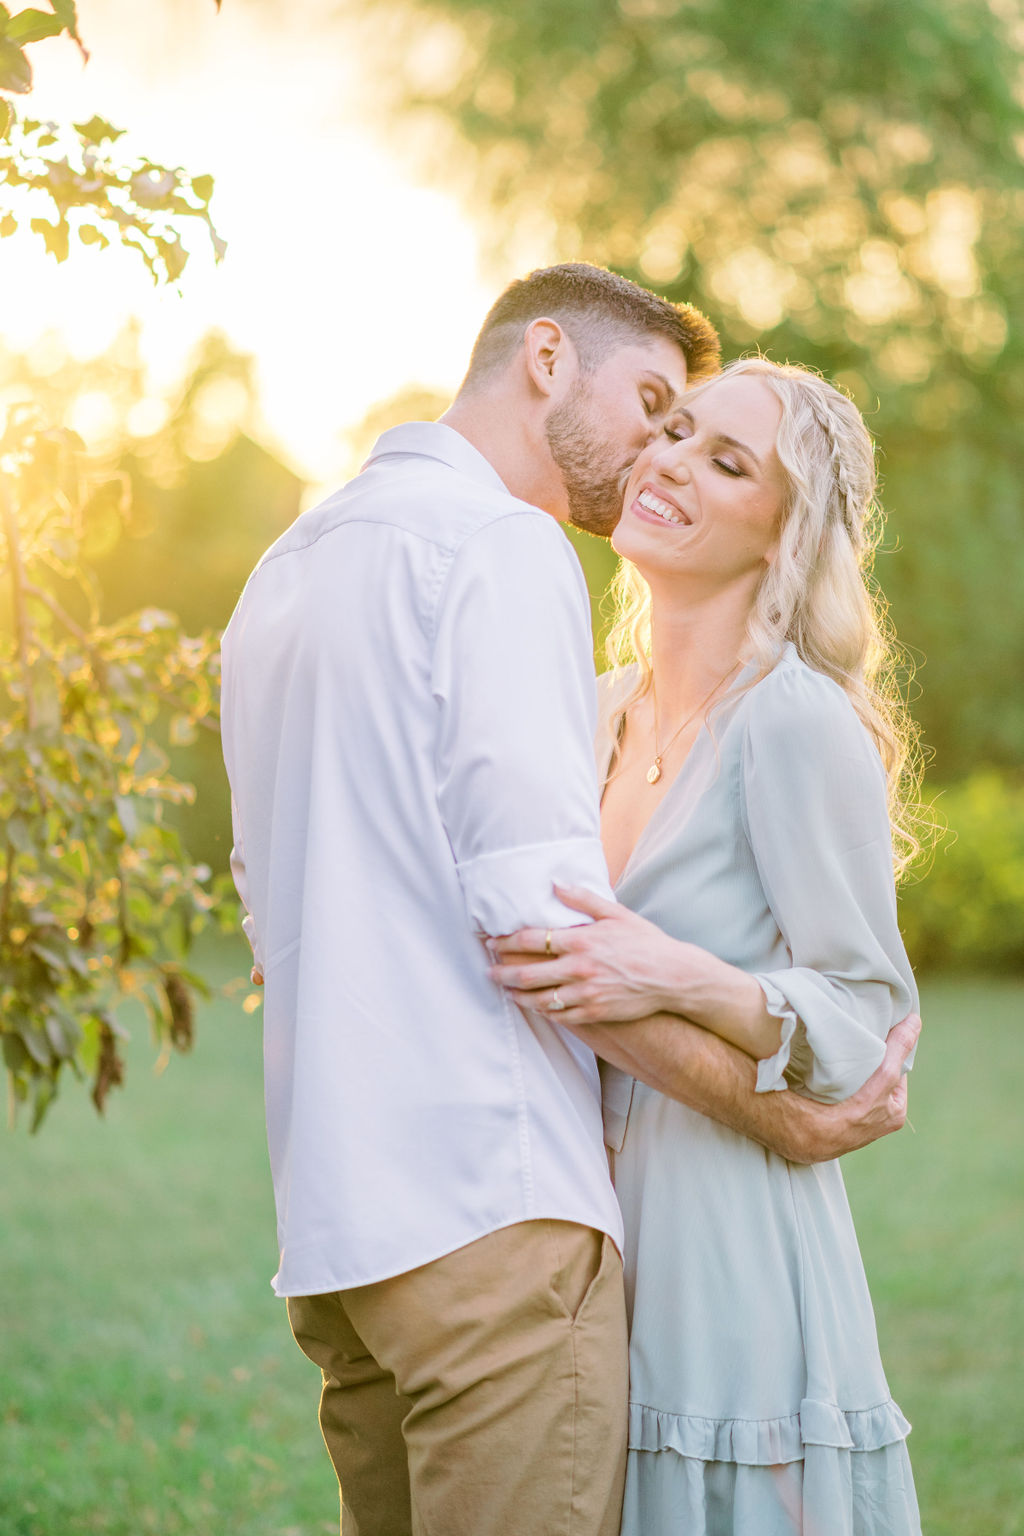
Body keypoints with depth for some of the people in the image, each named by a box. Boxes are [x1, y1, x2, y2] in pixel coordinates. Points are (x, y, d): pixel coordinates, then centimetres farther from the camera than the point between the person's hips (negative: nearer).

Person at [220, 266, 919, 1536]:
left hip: (330, 1219, 9)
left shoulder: (292, 563, 22)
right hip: (488, 1200, -9)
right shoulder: (500, 546, -7)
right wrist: (769, 1108, -9)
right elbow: (537, 909, -16)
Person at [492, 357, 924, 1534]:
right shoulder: (600, 713, 11)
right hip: (589, 1238, 7)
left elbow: (867, 1018, -12)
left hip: (735, 1250, -7)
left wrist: (679, 981, -26)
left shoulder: (800, 722, -12)